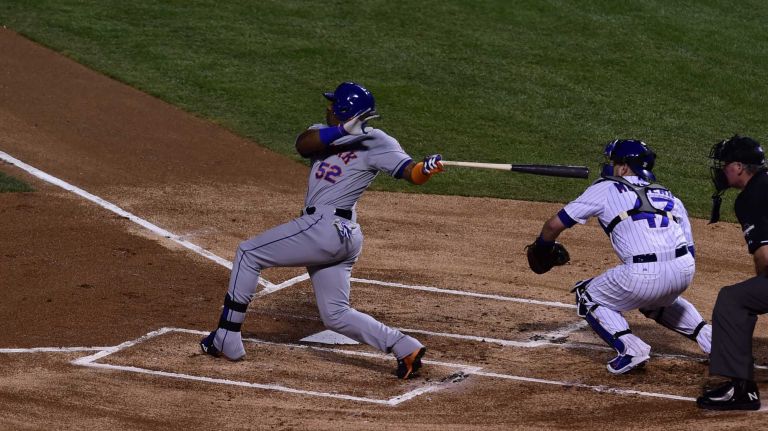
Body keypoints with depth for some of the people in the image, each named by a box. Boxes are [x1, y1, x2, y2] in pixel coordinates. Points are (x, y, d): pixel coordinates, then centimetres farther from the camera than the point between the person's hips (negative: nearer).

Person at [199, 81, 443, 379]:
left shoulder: (376, 141, -5)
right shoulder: (325, 133, 17)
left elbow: (411, 173, -14)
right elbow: (302, 144, -5)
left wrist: (428, 168, -37)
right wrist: (342, 132, -19)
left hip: (325, 227, -9)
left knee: (248, 253, 0)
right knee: (336, 315, 9)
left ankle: (227, 341, 3)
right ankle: (405, 348, 1)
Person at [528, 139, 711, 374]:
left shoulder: (605, 189, 13)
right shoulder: (670, 197, 25)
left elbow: (555, 223, 13)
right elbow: (689, 249, 19)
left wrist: (542, 246, 33)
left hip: (643, 275, -6)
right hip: (686, 270, 6)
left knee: (588, 298, 20)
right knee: (655, 300, 39)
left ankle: (630, 348, 0)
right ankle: (707, 336, 24)